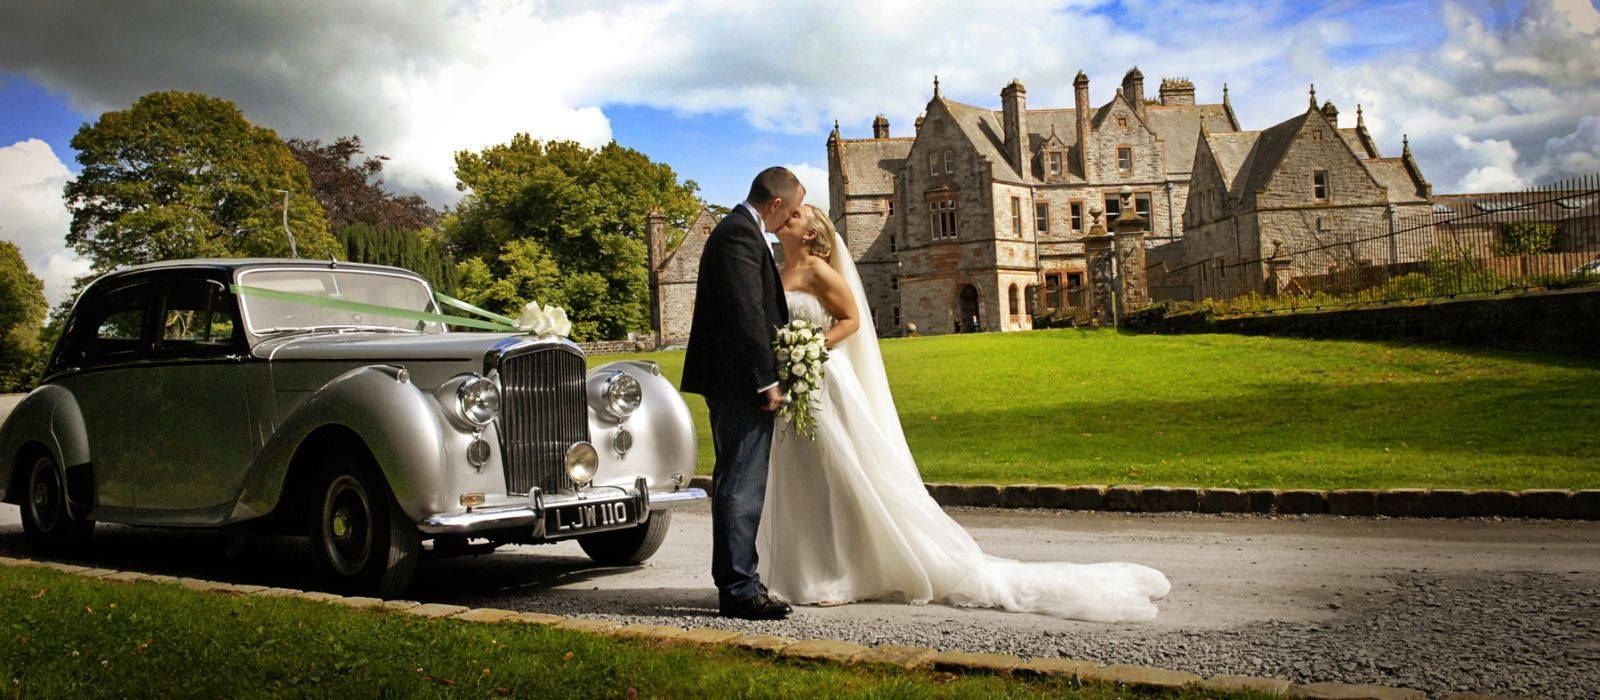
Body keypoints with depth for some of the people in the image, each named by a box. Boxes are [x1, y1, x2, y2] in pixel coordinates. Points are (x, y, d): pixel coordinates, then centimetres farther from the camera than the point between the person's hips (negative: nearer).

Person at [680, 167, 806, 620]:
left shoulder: (738, 230, 18)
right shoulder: (741, 234, -15)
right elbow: (748, 314, -22)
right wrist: (767, 380, -19)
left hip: (735, 382, 11)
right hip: (741, 382, -11)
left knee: (736, 484, 16)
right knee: (742, 486, -7)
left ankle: (734, 582, 25)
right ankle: (739, 590, -1)